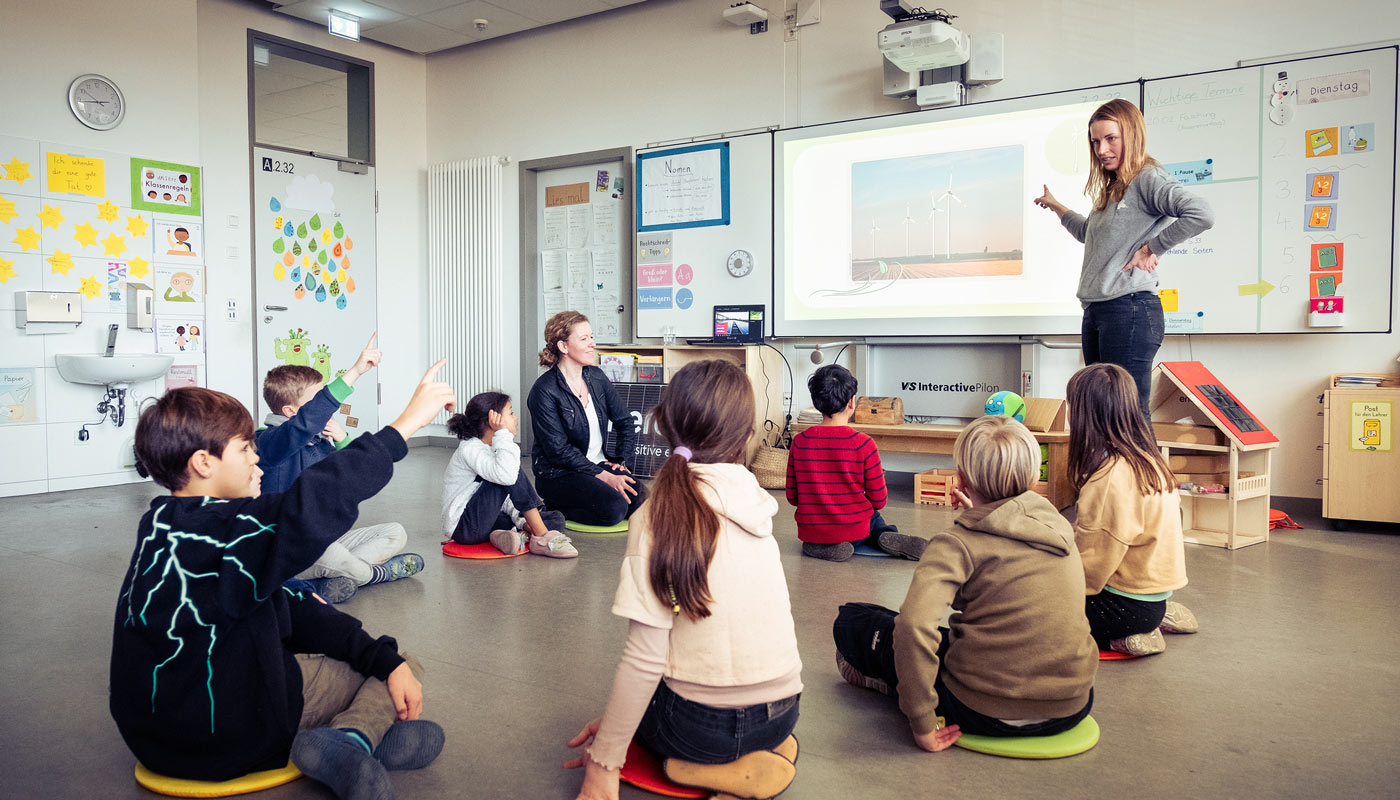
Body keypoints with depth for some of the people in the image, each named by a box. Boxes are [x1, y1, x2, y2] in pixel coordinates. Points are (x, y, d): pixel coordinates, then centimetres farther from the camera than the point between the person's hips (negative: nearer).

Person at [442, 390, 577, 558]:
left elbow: (504, 498, 12)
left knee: (556, 519, -1)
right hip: (464, 527, -9)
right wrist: (502, 433, -28)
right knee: (508, 473, -27)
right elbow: (506, 476, -37)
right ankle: (542, 538, -24)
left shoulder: (493, 449, 12)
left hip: (487, 522, 9)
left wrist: (522, 520, -5)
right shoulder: (470, 449, -18)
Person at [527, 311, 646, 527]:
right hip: (558, 474, -7)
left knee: (640, 501, -17)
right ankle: (555, 508, -4)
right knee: (614, 507, -28)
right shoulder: (544, 391, -14)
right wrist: (603, 476, -21)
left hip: (599, 464, 7)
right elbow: (558, 449, -19)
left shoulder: (596, 377, 6)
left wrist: (620, 459, 3)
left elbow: (625, 422, 16)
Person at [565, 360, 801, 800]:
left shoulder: (661, 513, -16)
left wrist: (604, 762, -6)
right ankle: (761, 751, 11)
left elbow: (645, 656, -19)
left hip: (703, 726, -5)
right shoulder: (754, 503, 1)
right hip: (781, 713, 6)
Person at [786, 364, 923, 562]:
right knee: (874, 518, 34)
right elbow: (879, 501, -9)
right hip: (854, 532, -2)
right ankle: (889, 536, 2)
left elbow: (792, 497, 0)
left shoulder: (799, 442, -8)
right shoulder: (864, 444, -16)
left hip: (810, 531, 3)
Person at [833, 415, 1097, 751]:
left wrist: (922, 722, -22)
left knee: (852, 620, 7)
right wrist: (979, 515, 18)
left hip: (989, 713, -6)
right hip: (1073, 708, 7)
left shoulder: (958, 543, -16)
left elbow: (912, 625, -30)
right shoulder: (1057, 524, 2)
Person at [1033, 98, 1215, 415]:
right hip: (1095, 313, 9)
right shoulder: (1111, 189, 21)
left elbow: (1202, 215, -21)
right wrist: (1056, 206, 47)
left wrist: (1151, 247, -14)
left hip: (1130, 309, -9)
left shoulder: (1148, 178, -6)